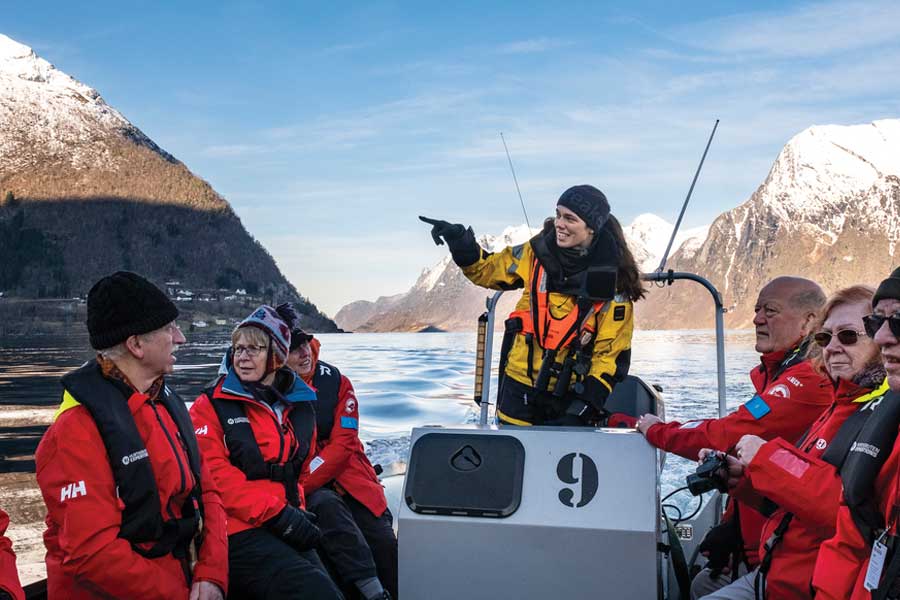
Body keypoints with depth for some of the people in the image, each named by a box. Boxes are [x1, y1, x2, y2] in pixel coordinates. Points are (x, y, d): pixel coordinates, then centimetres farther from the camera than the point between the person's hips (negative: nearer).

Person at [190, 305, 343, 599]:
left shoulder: (301, 404, 14)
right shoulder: (212, 405, 1)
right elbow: (215, 474, -10)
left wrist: (298, 513, 5)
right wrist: (278, 515, -16)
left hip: (287, 528, 5)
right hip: (238, 531, -5)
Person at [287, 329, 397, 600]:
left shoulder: (336, 382, 1)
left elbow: (343, 445, -7)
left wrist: (302, 483, -16)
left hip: (348, 475, 2)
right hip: (306, 490, -2)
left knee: (384, 544, -15)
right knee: (328, 506, -35)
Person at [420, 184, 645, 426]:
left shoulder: (612, 279, -9)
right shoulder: (537, 254, -1)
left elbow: (612, 350, -7)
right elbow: (488, 270, 12)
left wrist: (588, 401, -14)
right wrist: (461, 244, -6)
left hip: (569, 394, -2)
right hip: (519, 388, 3)